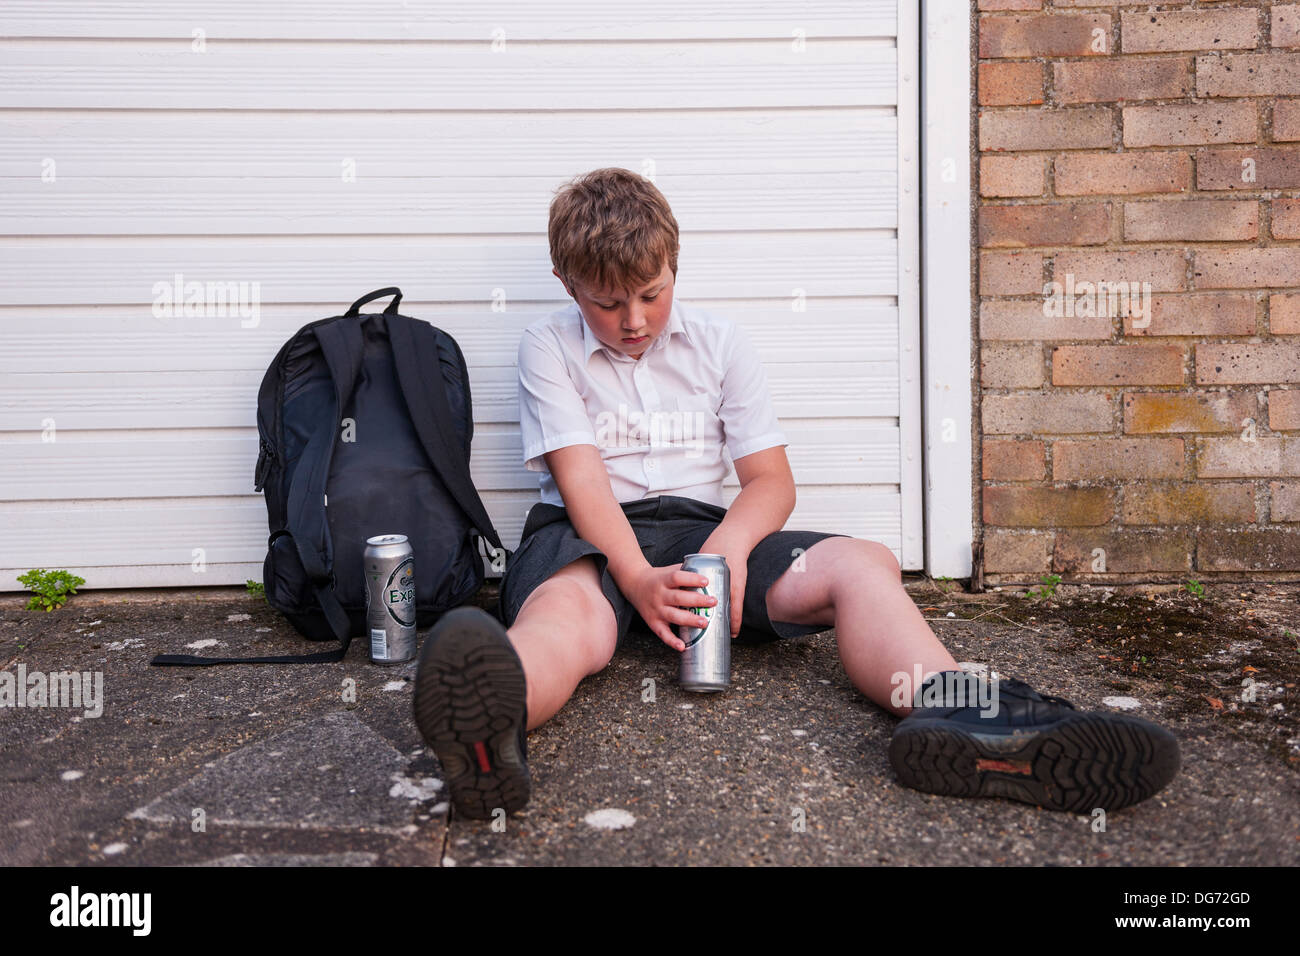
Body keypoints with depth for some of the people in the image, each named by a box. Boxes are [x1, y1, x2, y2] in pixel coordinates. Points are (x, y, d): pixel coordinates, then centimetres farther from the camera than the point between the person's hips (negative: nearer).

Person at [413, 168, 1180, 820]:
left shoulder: (718, 342, 13)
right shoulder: (550, 348, 6)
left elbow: (772, 480, 7)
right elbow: (581, 477, -8)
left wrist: (728, 544, -17)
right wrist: (637, 577, -27)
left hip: (699, 526, 4)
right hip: (587, 538, -3)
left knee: (861, 564, -22)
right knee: (566, 613, -41)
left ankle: (949, 710, -53)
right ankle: (489, 730, -77)